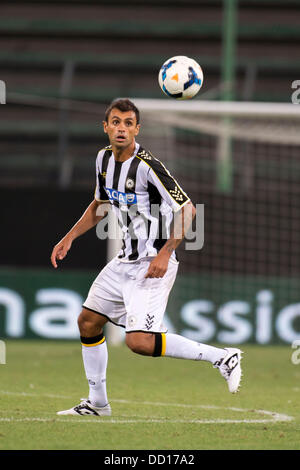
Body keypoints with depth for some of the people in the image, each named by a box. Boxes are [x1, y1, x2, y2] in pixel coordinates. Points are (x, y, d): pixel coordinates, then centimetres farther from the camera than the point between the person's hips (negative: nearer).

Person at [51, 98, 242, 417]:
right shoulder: (104, 159, 6)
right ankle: (97, 403, 27)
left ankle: (221, 357, -10)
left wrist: (164, 254, -22)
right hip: (126, 260, 9)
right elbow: (100, 204, 24)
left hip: (155, 264, -9)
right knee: (88, 322, 13)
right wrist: (69, 238, 16)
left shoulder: (147, 166, -19)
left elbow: (187, 209, -18)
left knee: (138, 340, -20)